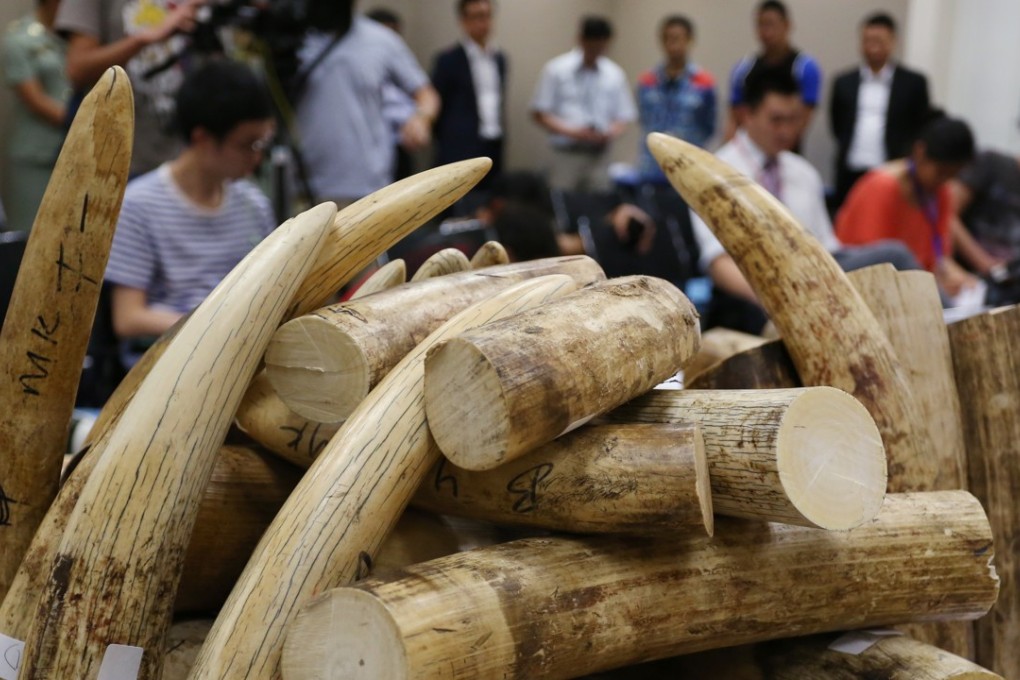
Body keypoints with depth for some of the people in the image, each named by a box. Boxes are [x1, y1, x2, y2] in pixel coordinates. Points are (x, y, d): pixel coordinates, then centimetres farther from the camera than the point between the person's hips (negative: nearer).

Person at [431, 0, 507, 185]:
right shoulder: (448, 60, -5)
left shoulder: (499, 59, 14)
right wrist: (447, 146, -2)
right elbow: (437, 107, -2)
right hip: (462, 152, -6)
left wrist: (501, 127, 13)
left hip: (495, 149, 7)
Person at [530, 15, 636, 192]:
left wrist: (610, 133, -9)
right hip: (566, 154, -2)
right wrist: (571, 132, -12)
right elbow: (539, 113, 1)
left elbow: (624, 117, 13)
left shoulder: (615, 75, 8)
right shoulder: (556, 70, 1)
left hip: (599, 156, 2)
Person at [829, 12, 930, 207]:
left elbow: (924, 128, 7)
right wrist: (844, 150, 9)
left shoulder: (914, 83, 4)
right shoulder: (844, 82, 11)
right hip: (850, 176, 3)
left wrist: (906, 158, 1)